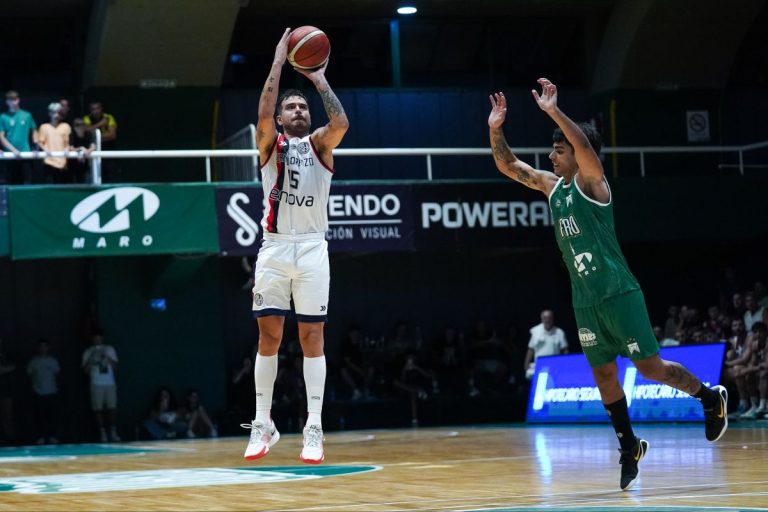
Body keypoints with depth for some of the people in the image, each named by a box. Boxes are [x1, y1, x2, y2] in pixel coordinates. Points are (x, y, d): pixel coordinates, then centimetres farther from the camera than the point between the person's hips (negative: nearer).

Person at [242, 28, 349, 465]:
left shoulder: (320, 144, 8)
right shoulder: (271, 143, 8)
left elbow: (341, 123, -14)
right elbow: (263, 112, -12)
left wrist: (320, 80, -5)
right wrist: (279, 61, -10)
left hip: (312, 249, 0)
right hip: (275, 248, 0)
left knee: (312, 337, -1)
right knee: (269, 335, 1)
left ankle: (314, 429, -2)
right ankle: (264, 425, 8)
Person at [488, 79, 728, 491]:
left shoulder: (591, 181, -11)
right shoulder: (551, 185, 10)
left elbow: (586, 147, -32)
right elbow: (507, 166, 11)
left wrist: (554, 112, -41)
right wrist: (495, 129, -4)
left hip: (618, 293, -7)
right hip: (584, 300, 7)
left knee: (650, 368, -3)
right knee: (603, 375, 9)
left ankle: (710, 398, 18)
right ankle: (629, 447, 19)